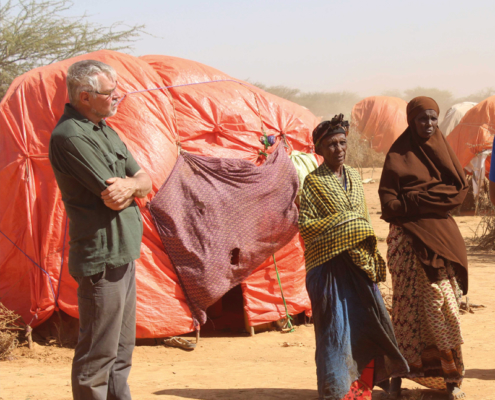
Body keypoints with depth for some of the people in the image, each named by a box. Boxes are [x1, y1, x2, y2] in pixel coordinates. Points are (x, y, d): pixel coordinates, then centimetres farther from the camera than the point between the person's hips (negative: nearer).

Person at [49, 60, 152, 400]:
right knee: (98, 353, -4)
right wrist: (131, 185, 0)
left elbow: (146, 182, 12)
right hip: (101, 260, -10)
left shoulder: (105, 130, 13)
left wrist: (129, 185, -11)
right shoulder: (71, 137, -18)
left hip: (124, 254, 10)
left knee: (122, 349, 18)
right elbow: (113, 199, -21)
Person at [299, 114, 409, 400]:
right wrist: (339, 224, -15)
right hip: (330, 266, -6)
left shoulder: (354, 178, 13)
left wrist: (372, 257, 13)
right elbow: (305, 224, -8)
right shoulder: (314, 182, -5)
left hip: (360, 263, 6)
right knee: (335, 325, -4)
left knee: (368, 320, 5)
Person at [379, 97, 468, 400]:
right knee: (409, 305, -5)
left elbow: (461, 189, 3)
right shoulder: (399, 155, 2)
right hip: (410, 236, -3)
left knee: (444, 304, -2)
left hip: (441, 235, 3)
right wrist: (436, 196, -13)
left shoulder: (442, 150, 12)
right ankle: (399, 374, 1)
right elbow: (388, 198, -5)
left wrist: (416, 199, -8)